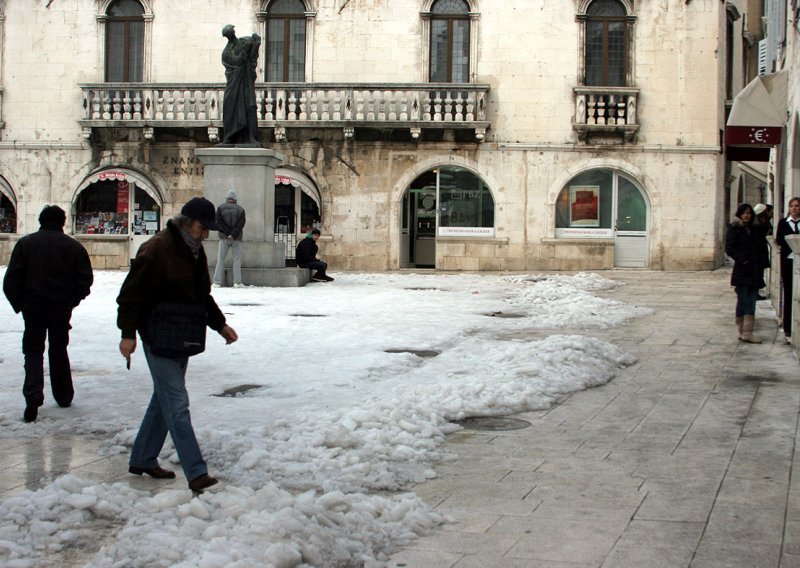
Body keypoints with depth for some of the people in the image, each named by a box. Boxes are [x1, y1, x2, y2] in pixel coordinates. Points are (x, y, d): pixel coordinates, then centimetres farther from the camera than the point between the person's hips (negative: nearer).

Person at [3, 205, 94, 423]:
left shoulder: (25, 243, -4)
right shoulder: (74, 246, -2)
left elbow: (11, 280, -7)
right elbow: (85, 280, -3)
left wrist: (19, 303, 2)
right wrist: (72, 300, 9)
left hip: (34, 307, -1)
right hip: (62, 309, 1)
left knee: (33, 350, 4)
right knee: (59, 349, 17)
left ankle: (33, 396, -16)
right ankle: (64, 396, 23)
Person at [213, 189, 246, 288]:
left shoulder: (221, 208, 2)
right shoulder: (240, 209, 2)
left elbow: (219, 222, -6)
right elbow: (241, 224, -7)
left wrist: (228, 233, -8)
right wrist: (233, 234, -12)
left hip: (224, 237, 0)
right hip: (237, 239, 0)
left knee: (220, 259, 4)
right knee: (237, 259, 4)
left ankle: (217, 281, -3)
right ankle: (237, 282, -2)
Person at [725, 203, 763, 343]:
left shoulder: (752, 230, 17)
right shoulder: (734, 229, -3)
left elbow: (757, 250, 18)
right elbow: (729, 248, -12)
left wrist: (759, 267, 7)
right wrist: (742, 259, -21)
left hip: (753, 271, 6)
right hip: (741, 271, -6)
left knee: (751, 302, 3)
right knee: (742, 301, -2)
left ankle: (747, 333, 4)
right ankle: (743, 331, 2)